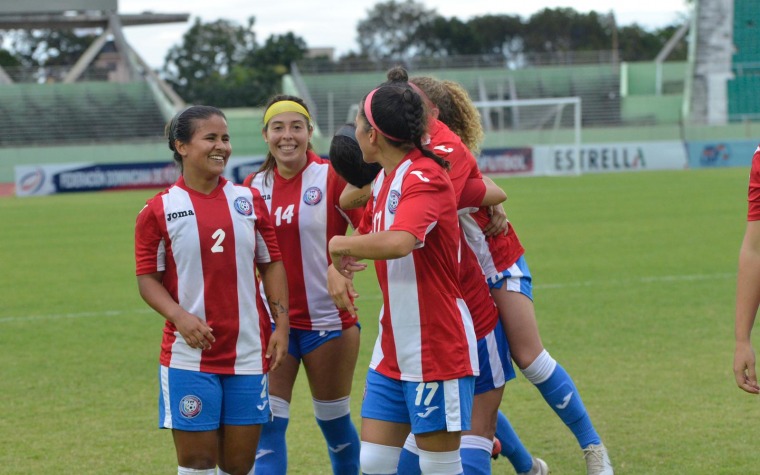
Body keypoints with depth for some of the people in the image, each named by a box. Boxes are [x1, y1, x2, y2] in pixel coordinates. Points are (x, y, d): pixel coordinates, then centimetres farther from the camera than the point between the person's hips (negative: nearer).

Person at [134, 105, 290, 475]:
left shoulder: (249, 200, 7)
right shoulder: (159, 210, -3)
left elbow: (271, 264, 11)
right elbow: (148, 278, -2)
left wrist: (281, 323, 1)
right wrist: (179, 316, -18)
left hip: (248, 351, 3)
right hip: (189, 355, -3)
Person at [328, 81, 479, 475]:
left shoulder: (425, 177, -18)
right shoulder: (384, 179, 10)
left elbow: (398, 242, -36)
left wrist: (341, 244, -19)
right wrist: (340, 266, 3)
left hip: (436, 350, -9)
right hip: (392, 352, 9)